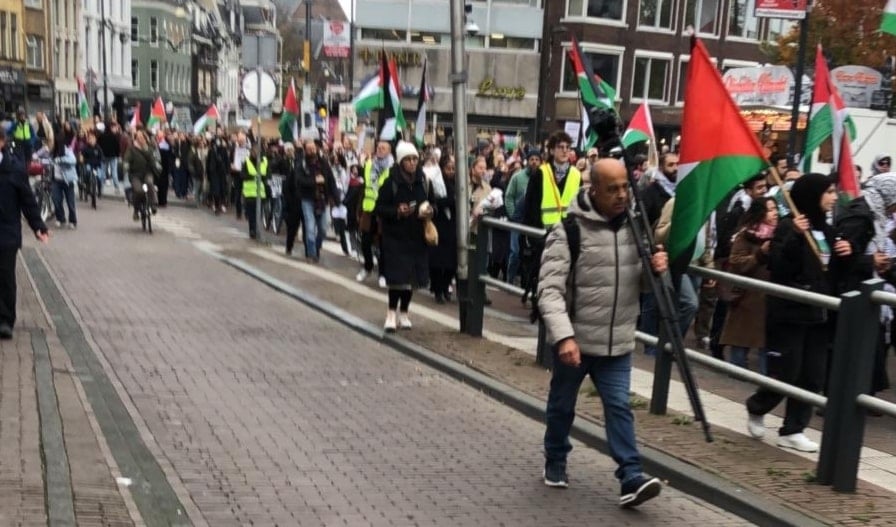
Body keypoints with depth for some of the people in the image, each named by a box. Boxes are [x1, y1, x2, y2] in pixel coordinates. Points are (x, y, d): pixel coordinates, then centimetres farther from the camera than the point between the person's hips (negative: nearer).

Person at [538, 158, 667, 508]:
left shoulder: (634, 225, 3)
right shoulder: (568, 230, -15)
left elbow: (639, 282, 14)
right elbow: (550, 289, -21)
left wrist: (656, 269, -10)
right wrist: (563, 336, -32)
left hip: (617, 342, 3)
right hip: (574, 340, -3)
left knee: (619, 407, 1)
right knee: (562, 406, 14)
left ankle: (631, 479, 1)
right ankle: (555, 462, 35)